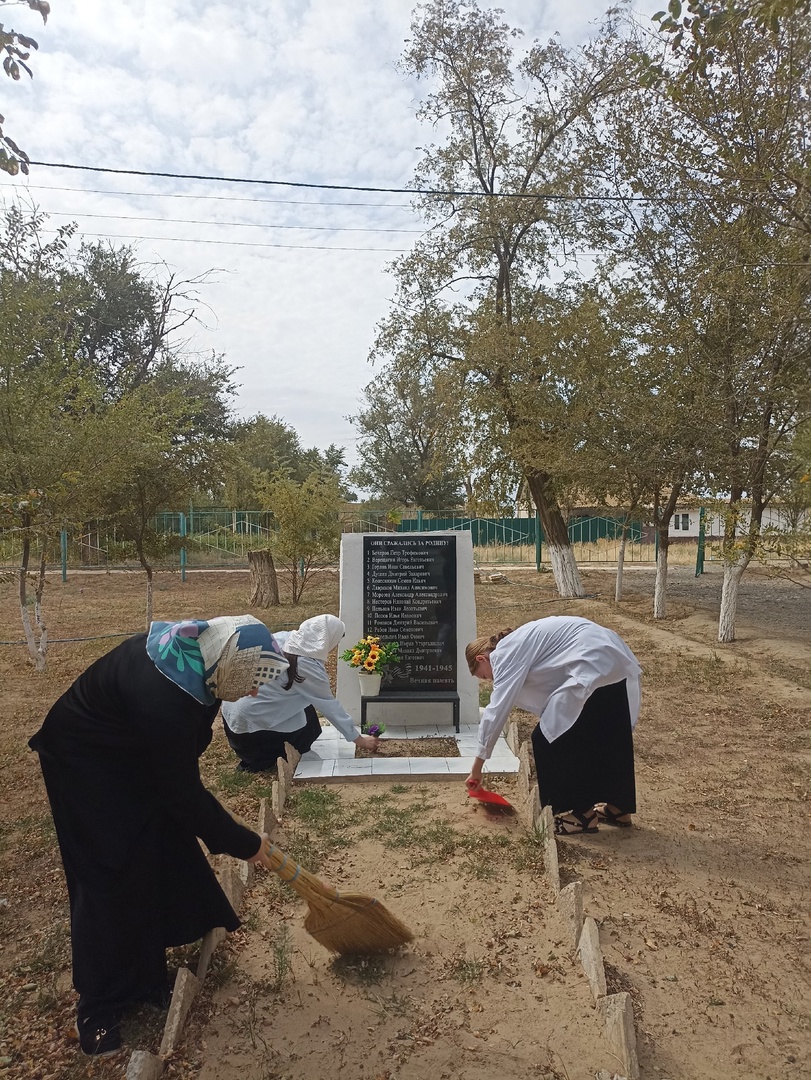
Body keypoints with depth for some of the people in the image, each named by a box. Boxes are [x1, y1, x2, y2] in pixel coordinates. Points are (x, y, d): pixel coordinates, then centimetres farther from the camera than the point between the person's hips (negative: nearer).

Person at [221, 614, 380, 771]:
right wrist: (360, 740, 3)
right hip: (249, 725, -7)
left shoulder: (282, 637, -1)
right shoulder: (310, 667, -16)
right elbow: (331, 707, -8)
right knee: (310, 727, 10)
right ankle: (258, 761, 2)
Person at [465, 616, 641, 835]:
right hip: (616, 661, 11)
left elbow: (496, 710, -6)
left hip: (595, 668, -10)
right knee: (606, 739, 24)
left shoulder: (506, 653, -3)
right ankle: (618, 807, 38)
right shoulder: (518, 645, 24)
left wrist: (477, 765, 0)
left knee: (549, 739, 2)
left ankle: (580, 813, 14)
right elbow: (544, 695, 28)